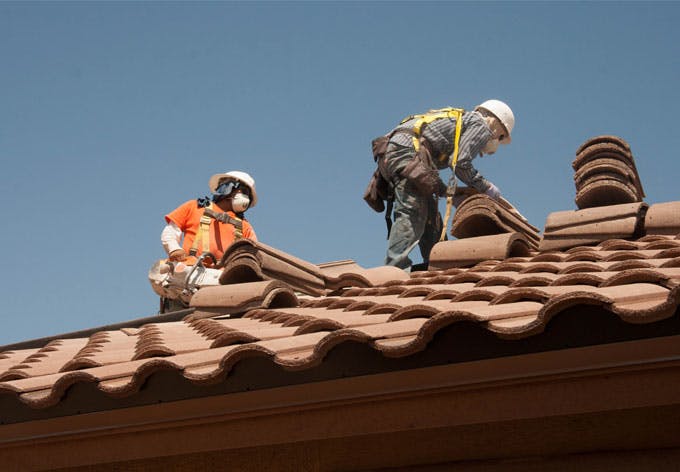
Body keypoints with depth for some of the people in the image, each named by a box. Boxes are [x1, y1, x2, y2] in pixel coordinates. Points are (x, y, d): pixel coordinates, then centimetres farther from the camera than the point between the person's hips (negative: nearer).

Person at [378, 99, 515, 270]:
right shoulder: (481, 125, 7)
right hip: (407, 149, -10)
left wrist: (445, 190, 21)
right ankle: (396, 267, -26)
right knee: (413, 213, -16)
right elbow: (461, 163, -7)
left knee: (430, 215, 13)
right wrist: (486, 187, 5)